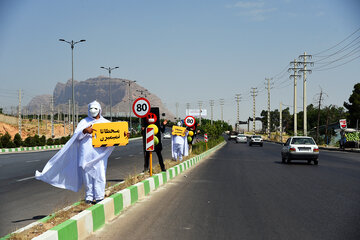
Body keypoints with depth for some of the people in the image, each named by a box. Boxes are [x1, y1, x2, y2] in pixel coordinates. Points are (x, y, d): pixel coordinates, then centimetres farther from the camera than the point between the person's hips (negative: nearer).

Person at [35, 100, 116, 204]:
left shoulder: (106, 123, 15)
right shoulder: (84, 122, 14)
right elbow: (76, 135, 3)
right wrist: (85, 131, -17)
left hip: (99, 152, 0)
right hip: (86, 152, 0)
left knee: (99, 173, -6)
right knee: (87, 173, 0)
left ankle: (99, 197, -1)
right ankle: (89, 196, 9)